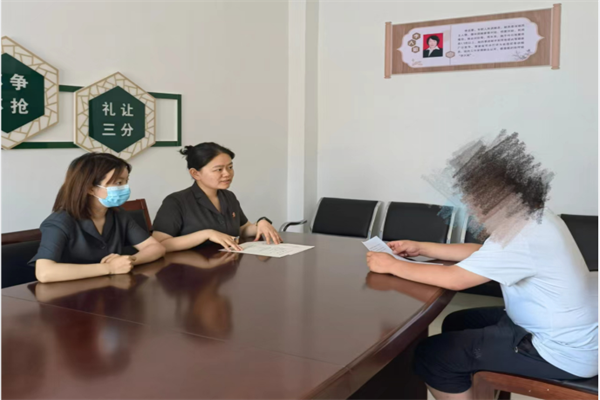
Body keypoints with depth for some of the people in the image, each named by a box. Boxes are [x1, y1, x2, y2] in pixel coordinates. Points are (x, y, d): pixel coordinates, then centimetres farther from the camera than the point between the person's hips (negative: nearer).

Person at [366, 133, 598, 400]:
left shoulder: (523, 236, -27)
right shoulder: (531, 217, 3)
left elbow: (454, 279, -24)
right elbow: (480, 253, 15)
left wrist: (392, 265, -13)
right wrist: (421, 248, 11)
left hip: (563, 352, -10)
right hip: (570, 333, 10)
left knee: (431, 355, -10)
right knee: (457, 324, 20)